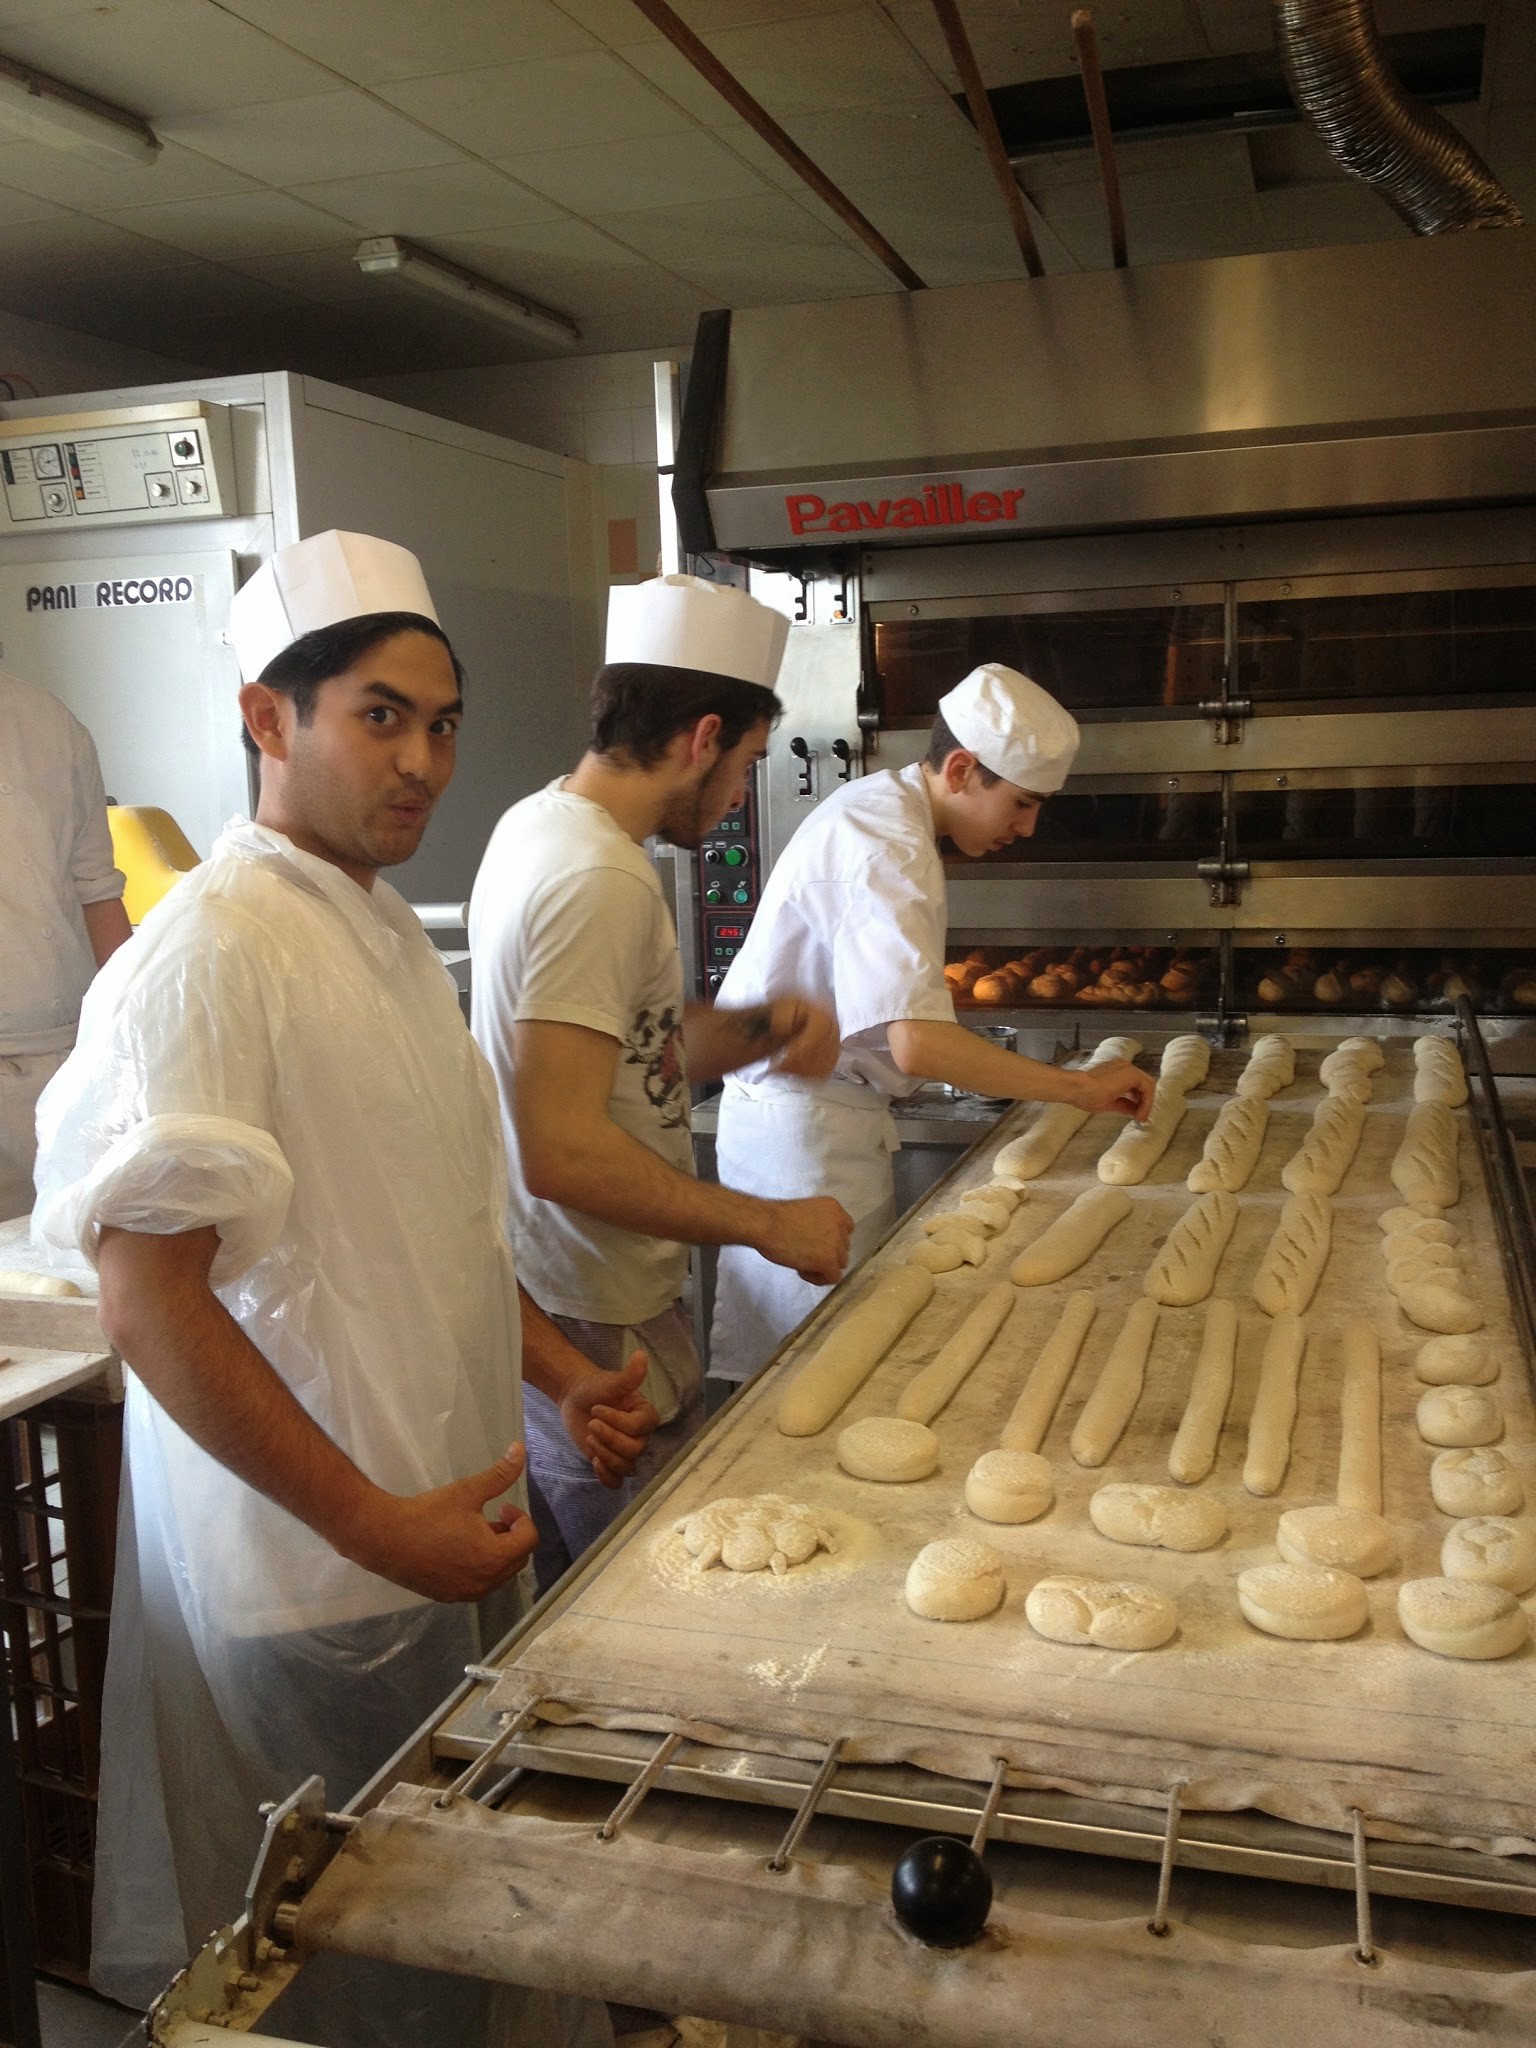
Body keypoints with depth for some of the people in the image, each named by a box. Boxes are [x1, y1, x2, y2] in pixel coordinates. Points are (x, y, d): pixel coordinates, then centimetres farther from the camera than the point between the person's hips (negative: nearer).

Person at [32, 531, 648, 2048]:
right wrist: (374, 1523, -22)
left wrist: (558, 1375, 9)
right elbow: (149, 1305, -23)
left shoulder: (387, 930, 10)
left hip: (443, 1534, 8)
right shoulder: (208, 951, -19)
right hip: (308, 1567, -8)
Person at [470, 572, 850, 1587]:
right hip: (599, 1328, -10)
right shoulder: (598, 881, -23)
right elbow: (562, 1151, -28)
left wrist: (759, 1029, -2)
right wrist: (767, 1224, -20)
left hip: (541, 1311, 10)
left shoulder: (541, 822, 8)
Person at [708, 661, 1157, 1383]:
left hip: (803, 1107, 10)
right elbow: (917, 1044, -35)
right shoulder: (887, 852, -24)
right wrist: (1078, 1087, -28)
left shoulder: (881, 804, 9)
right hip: (803, 1126, -10)